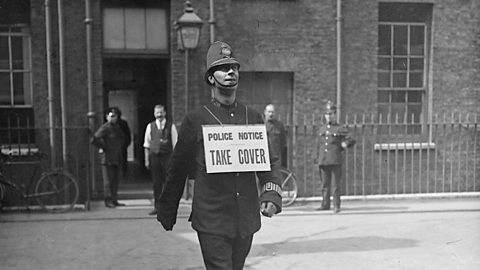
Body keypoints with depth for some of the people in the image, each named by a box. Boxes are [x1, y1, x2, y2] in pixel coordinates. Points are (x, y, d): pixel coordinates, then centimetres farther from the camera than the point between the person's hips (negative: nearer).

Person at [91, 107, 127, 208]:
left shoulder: (117, 127, 13)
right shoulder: (104, 128, -11)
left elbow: (123, 138, 31)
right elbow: (94, 140, -19)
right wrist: (102, 148, -11)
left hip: (118, 158, 7)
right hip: (107, 158, -7)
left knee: (116, 180, 9)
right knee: (108, 181, -2)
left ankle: (114, 200, 17)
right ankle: (108, 201, 3)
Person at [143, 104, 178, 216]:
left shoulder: (171, 126, 2)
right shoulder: (150, 126, 7)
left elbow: (175, 144, 3)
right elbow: (147, 144, 11)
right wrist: (146, 160, 7)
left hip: (167, 156, -2)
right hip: (154, 156, 2)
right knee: (156, 182, 5)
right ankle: (157, 206, 13)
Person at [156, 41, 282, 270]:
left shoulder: (253, 117, 8)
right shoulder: (195, 120, -3)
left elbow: (268, 162, 11)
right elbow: (177, 171, 5)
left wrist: (271, 194, -8)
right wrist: (167, 214, 11)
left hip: (246, 222, 4)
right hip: (211, 223, -4)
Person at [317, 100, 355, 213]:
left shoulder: (341, 129, 2)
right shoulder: (321, 129, 16)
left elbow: (351, 140, -1)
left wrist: (345, 144, -16)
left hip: (335, 161, -4)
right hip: (323, 161, 4)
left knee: (335, 184, -3)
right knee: (324, 184, 8)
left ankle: (336, 206, 3)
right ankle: (325, 204, 16)